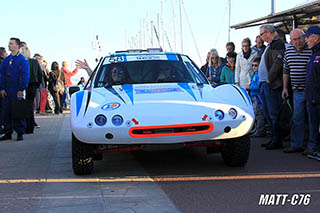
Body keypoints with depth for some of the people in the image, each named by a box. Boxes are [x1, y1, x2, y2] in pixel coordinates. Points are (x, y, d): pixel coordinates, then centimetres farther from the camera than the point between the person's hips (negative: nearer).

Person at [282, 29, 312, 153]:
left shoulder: (311, 50, -8)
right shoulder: (288, 51, 9)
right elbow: (286, 71, 18)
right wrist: (285, 88, 15)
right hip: (297, 91, 5)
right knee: (297, 119, 9)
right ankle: (296, 145, 17)